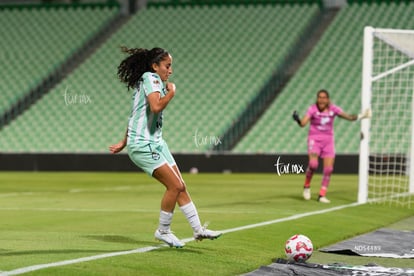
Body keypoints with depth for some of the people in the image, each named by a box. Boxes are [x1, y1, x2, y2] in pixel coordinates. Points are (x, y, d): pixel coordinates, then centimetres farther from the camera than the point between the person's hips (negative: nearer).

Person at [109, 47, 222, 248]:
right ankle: (163, 231, 2)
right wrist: (171, 92, -13)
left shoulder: (156, 81, 18)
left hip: (156, 142, 10)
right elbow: (156, 106, -30)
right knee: (175, 186, -13)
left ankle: (198, 230, 12)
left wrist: (124, 142, 28)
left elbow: (135, 116, 24)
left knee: (180, 187, 8)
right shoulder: (151, 78, -12)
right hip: (143, 146, -10)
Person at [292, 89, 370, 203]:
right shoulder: (313, 109, -11)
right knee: (313, 164, -24)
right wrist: (298, 119, -43)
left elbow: (348, 117, -3)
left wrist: (360, 116, -17)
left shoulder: (333, 109, -3)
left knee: (329, 169, -4)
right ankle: (307, 186, 2)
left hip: (328, 140, 3)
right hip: (314, 139, -3)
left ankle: (322, 195, 7)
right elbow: (303, 123, -22)